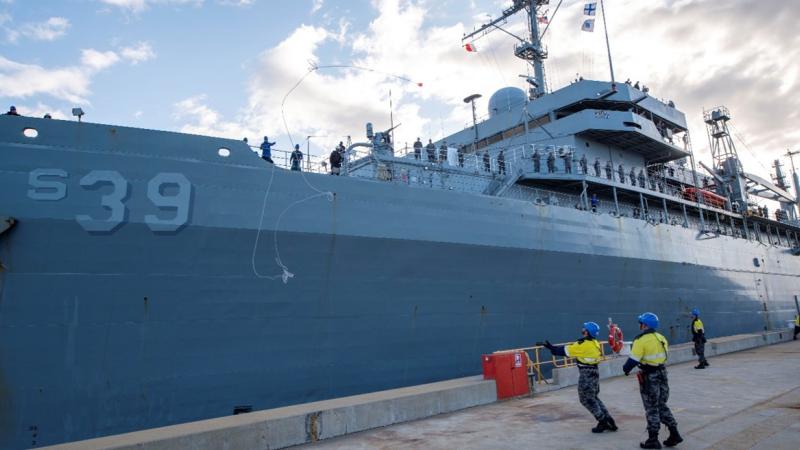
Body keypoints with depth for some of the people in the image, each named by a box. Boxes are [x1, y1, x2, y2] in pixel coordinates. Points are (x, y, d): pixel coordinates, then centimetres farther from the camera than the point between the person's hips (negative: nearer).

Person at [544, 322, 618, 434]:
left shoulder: (584, 344, -20)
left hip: (586, 373, -9)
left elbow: (566, 350, -16)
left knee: (586, 399, 4)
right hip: (593, 371, 9)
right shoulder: (594, 343, 6)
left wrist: (551, 348, -9)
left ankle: (603, 422, 7)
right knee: (593, 398, 20)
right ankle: (608, 420, 20)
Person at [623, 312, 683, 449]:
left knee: (652, 409, 4)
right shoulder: (661, 338, 4)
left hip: (649, 377, -7)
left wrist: (626, 369, 0)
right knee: (661, 405, 20)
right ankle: (674, 434, 20)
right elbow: (665, 355, 12)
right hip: (662, 373, 7)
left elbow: (633, 360, -18)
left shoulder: (641, 340, -19)